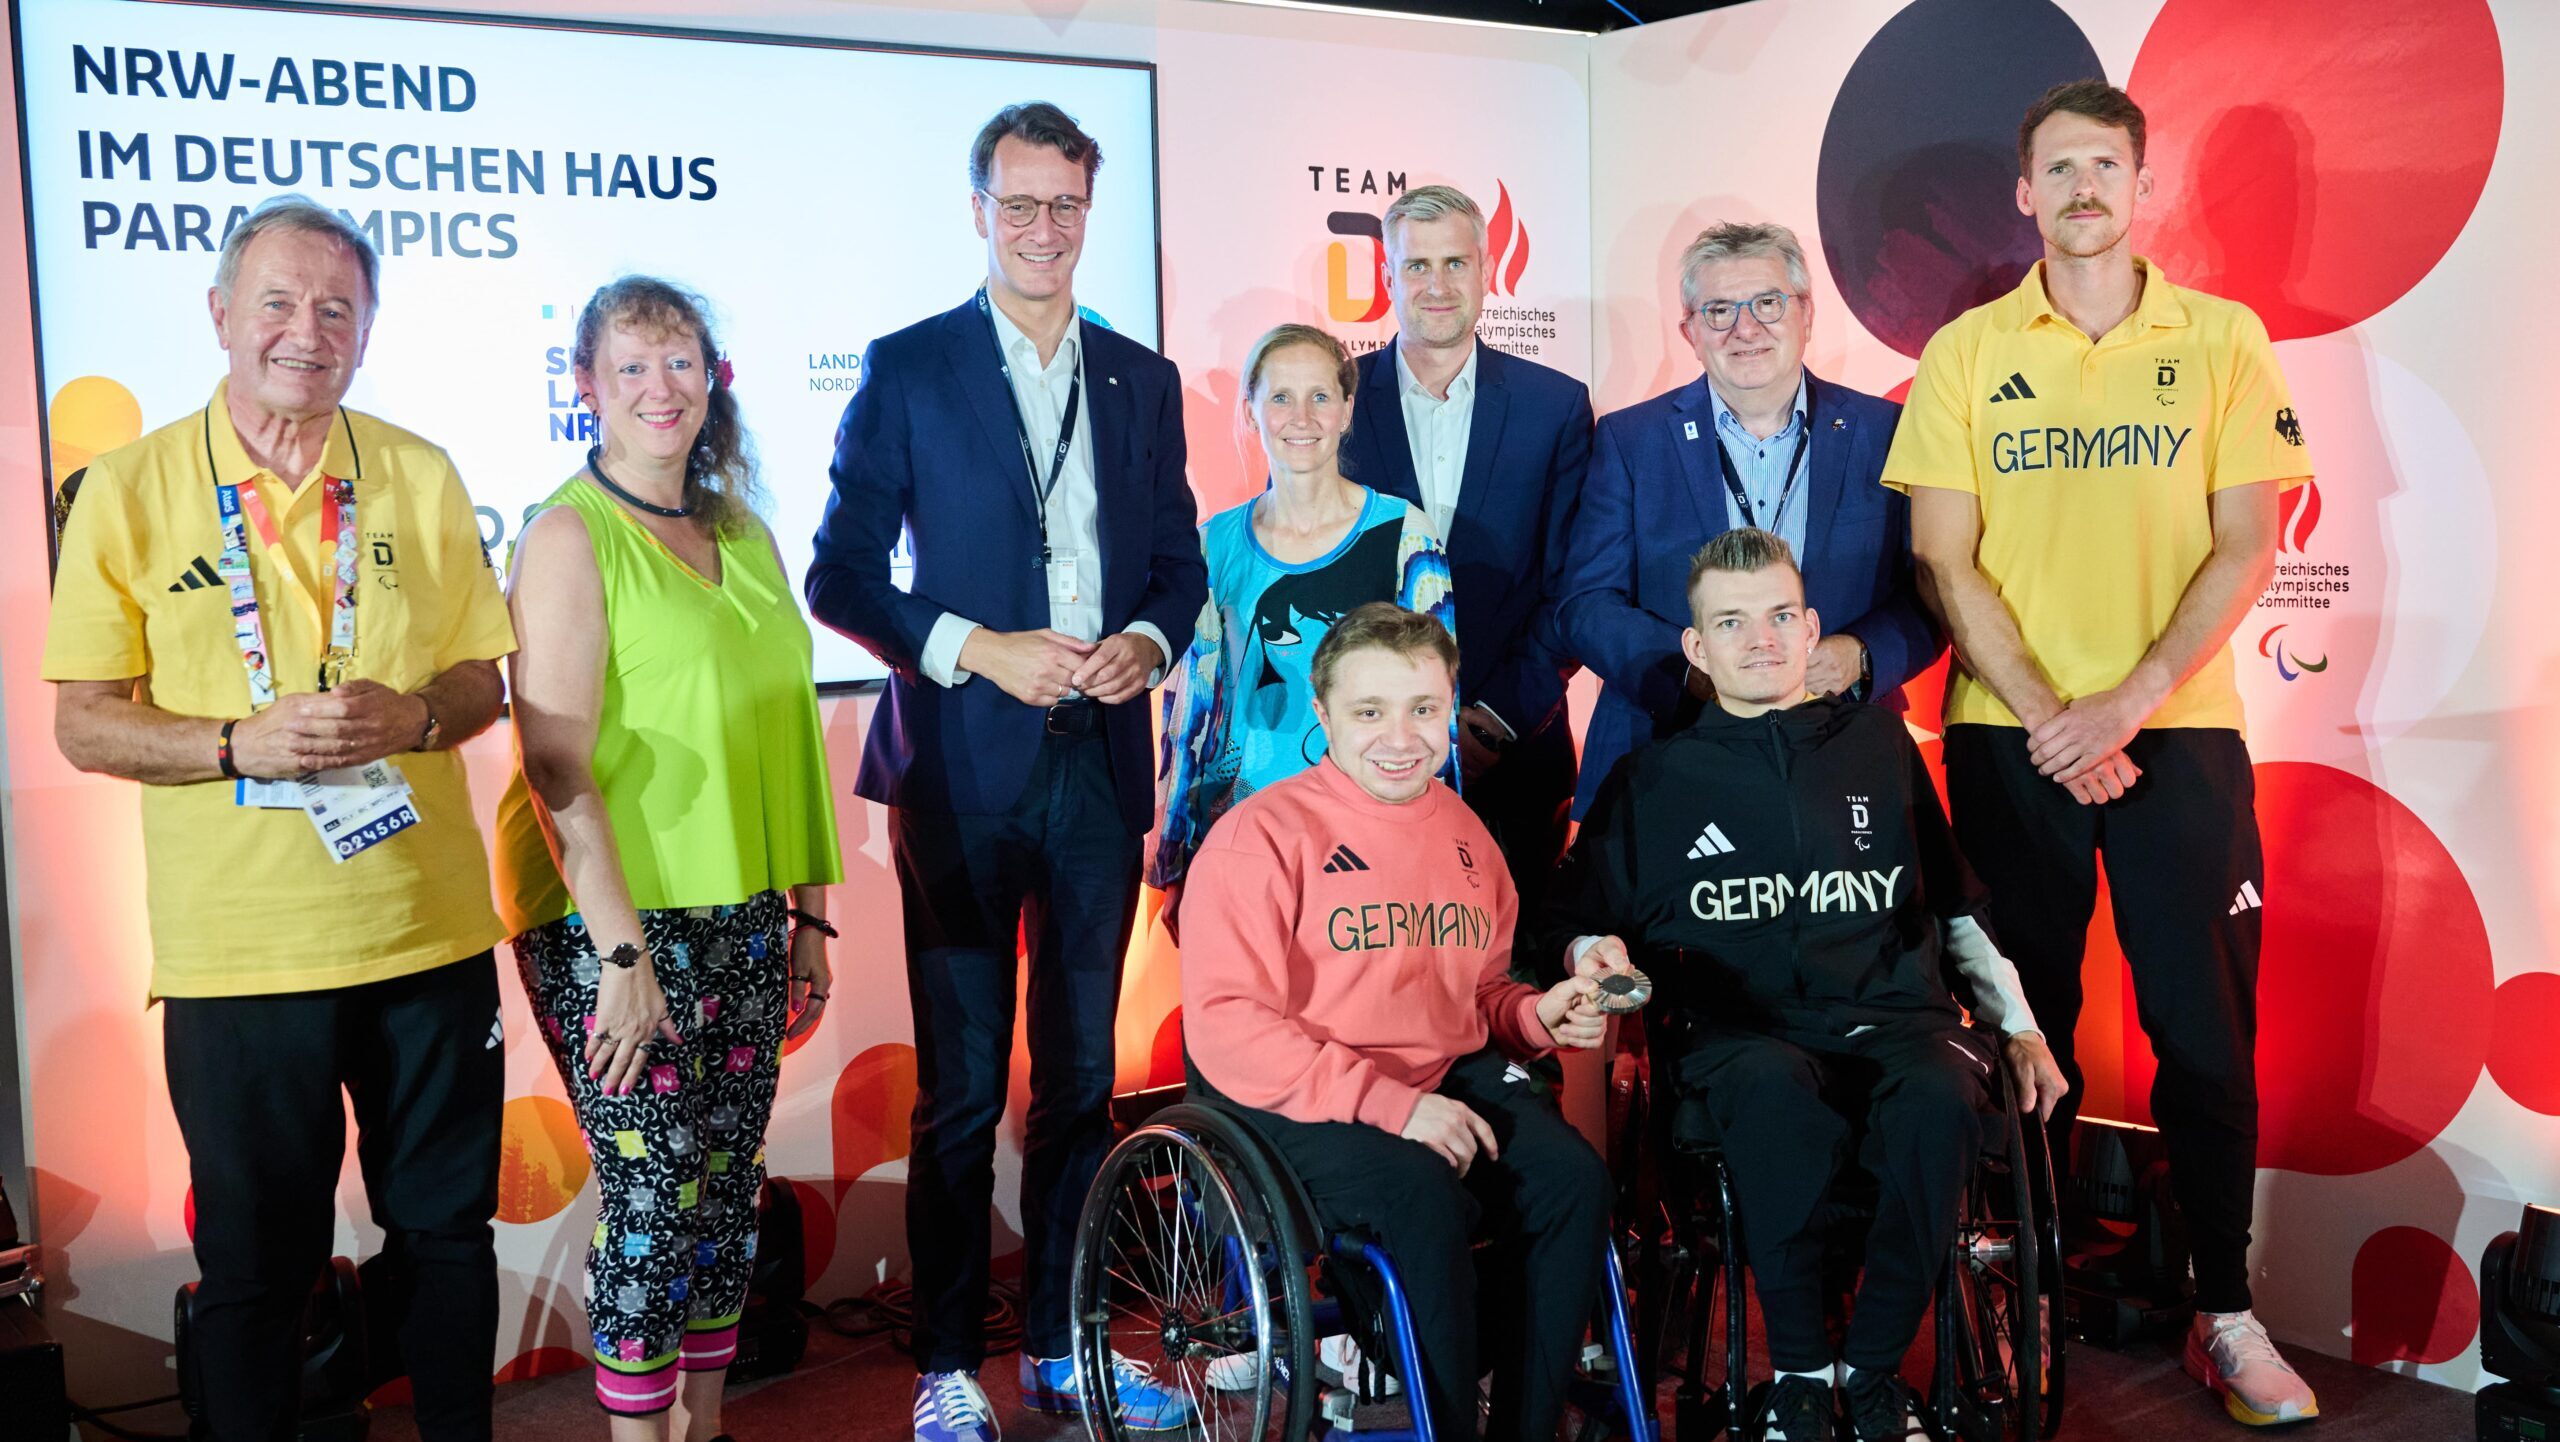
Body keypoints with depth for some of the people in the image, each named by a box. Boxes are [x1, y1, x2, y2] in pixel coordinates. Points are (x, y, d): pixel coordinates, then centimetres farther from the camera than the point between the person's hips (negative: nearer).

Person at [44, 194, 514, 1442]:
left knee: (446, 1227, 13)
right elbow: (83, 725, 0)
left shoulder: (421, 479, 6)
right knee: (256, 1258, 10)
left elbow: (483, 682, 10)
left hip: (428, 930, 2)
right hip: (236, 950, -2)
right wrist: (241, 744, -17)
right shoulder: (130, 488, 0)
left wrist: (410, 714, -12)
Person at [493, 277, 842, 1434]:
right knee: (652, 1200, -4)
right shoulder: (568, 535, -6)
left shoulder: (743, 537, 13)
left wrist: (810, 917, 12)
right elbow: (557, 768, -12)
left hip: (743, 917, 6)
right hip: (617, 921, -6)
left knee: (728, 1193, 10)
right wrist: (623, 952, -17)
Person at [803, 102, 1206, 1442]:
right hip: (965, 766, -3)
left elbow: (1180, 559, 15)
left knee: (1081, 1074, 11)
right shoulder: (909, 369, 1)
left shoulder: (1142, 379, 12)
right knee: (961, 1088, 2)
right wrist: (973, 650, -15)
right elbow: (840, 574, -2)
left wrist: (1151, 639, -6)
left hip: (1102, 763, 4)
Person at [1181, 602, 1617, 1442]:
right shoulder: (1263, 834, -7)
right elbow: (1224, 1026, -15)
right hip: (1304, 1108, -6)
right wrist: (1390, 1105, -21)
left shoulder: (1463, 833, 15)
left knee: (1576, 1180, -20)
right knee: (1425, 1200, -33)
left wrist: (1536, 1016, 2)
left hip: (1452, 1081, 6)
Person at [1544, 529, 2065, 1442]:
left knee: (1940, 1099, -34)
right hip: (1743, 1033, -1)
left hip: (1893, 1016, 2)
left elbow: (1956, 905, 24)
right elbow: (1580, 915, 18)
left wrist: (2019, 1026, 17)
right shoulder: (1654, 778, 13)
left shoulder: (1879, 744, 18)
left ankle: (1875, 1366, -14)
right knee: (1775, 1092, -38)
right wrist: (1598, 952, -5)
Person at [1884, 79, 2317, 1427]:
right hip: (2011, 741, 0)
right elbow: (1947, 564, -1)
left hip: (2179, 730, 0)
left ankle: (2226, 1313, 14)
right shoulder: (1967, 353, 4)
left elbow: (2245, 549, -2)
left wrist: (2129, 704, -13)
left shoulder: (2223, 341, 4)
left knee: (2206, 1025, 2)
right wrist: (2049, 721, -11)